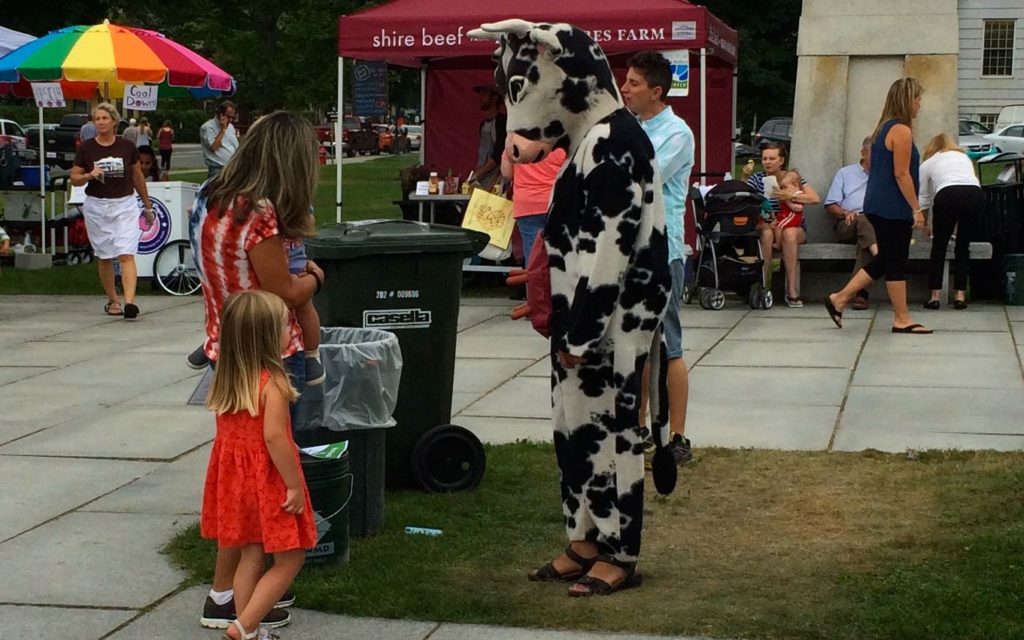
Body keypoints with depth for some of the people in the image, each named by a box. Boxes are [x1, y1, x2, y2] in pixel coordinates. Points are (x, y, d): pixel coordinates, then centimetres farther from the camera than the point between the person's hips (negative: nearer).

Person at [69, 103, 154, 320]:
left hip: (125, 204, -1)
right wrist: (89, 175, -19)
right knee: (104, 257, 11)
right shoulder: (86, 149, 0)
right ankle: (112, 300, 25)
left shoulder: (127, 147, 0)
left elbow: (138, 177, 11)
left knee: (126, 255, -13)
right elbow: (74, 179, 3)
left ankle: (130, 302, -22)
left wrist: (148, 206, 17)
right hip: (96, 206, 1)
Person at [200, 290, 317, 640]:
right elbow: (274, 436, -25)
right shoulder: (273, 382, -20)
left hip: (235, 479, 7)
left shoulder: (224, 379, 3)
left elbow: (227, 431, 8)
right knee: (289, 559, 5)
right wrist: (294, 485, -18)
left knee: (250, 557, 16)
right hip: (268, 481, -7)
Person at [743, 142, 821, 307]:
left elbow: (815, 198, -14)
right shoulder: (757, 179, 5)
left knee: (789, 233, -35)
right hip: (766, 224, 1)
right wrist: (745, 178, -17)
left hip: (794, 227, -1)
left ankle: (792, 291, -33)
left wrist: (790, 196, -26)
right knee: (767, 232, -34)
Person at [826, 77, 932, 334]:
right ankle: (902, 320, 7)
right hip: (893, 208, -9)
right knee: (896, 263, -1)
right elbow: (901, 174, -19)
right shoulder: (901, 130, -15)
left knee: (884, 260, 15)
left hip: (878, 205, 10)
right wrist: (917, 209, -14)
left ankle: (839, 299, 15)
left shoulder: (885, 128, 14)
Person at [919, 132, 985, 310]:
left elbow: (923, 199, 32)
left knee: (939, 246, 13)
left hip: (948, 195, -2)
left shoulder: (928, 163, 29)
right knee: (963, 247, 17)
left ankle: (935, 296, 10)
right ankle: (960, 295, 12)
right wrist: (957, 223, 44)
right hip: (976, 194, 2)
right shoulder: (964, 157, 36)